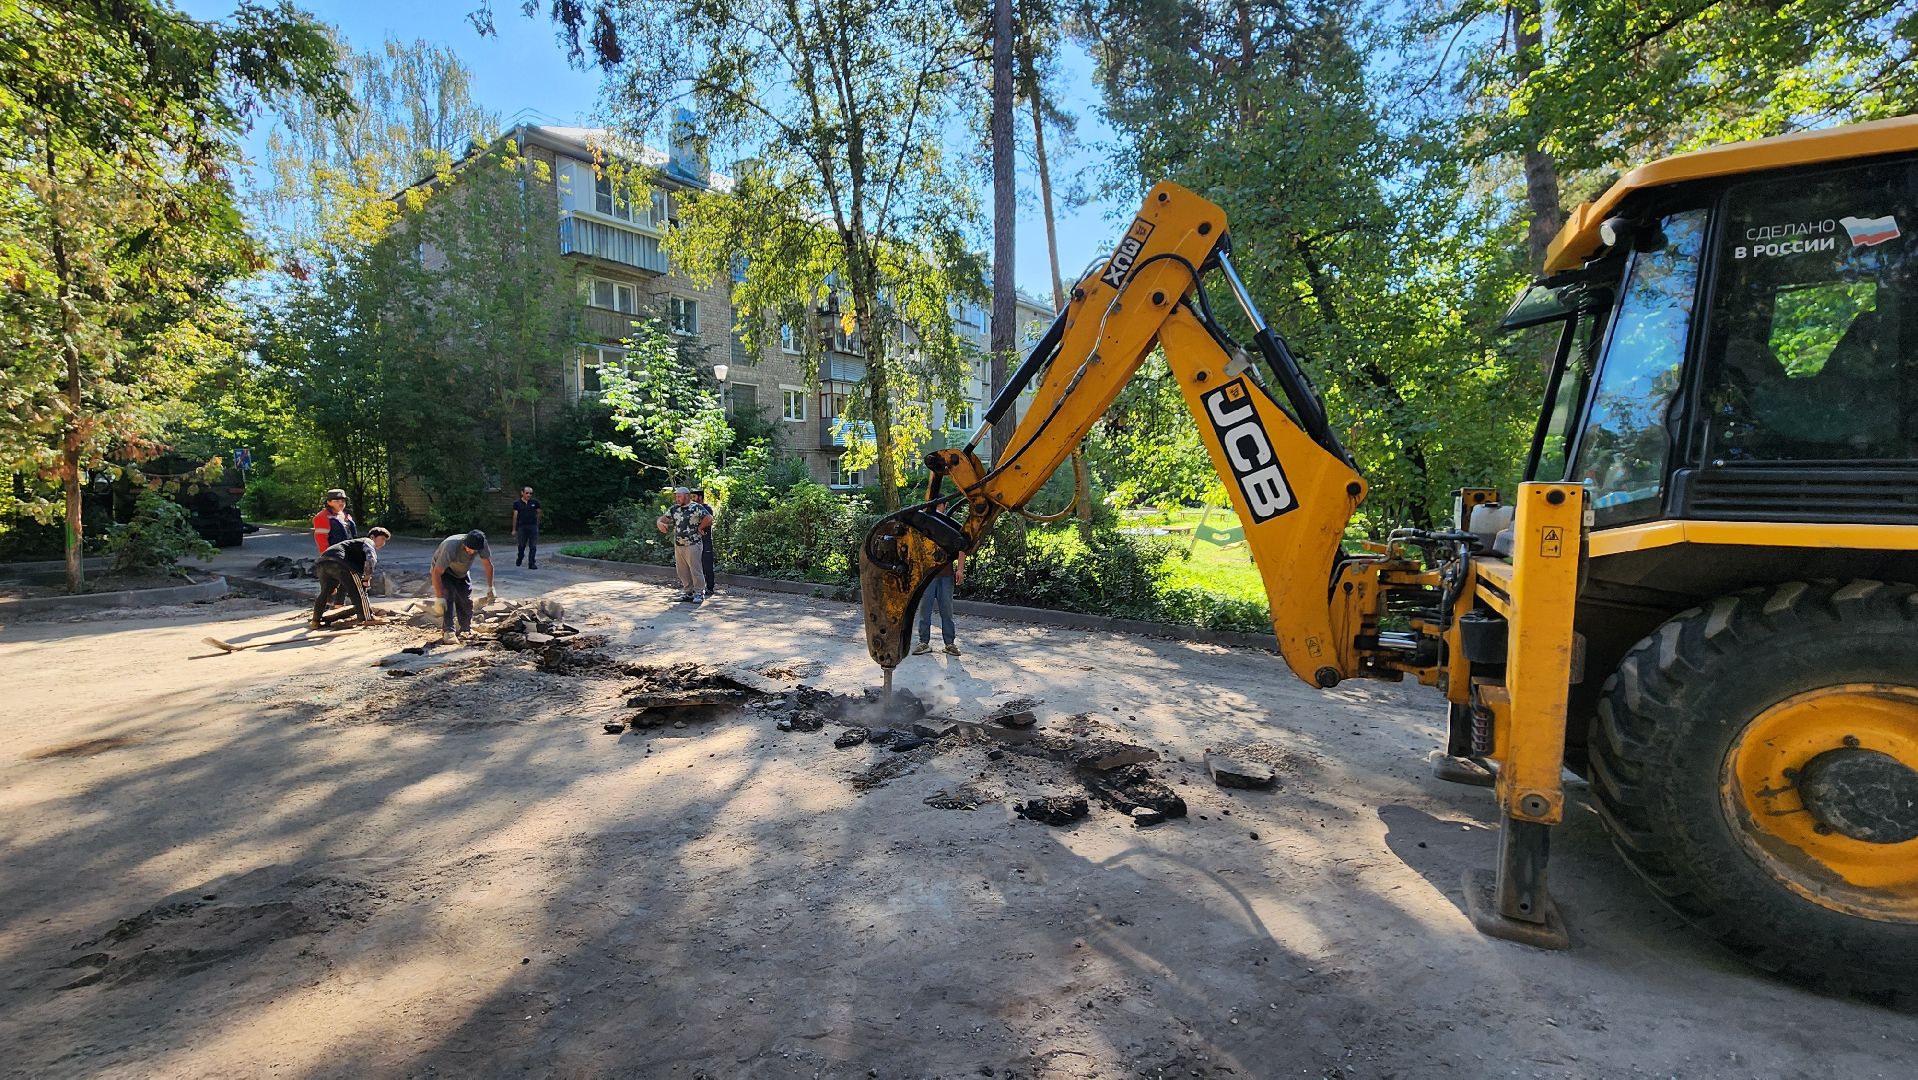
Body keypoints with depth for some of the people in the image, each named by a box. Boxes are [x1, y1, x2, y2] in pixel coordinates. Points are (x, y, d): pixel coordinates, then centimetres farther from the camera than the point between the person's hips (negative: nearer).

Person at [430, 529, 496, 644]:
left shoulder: (482, 545, -26)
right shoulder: (451, 548, -41)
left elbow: (488, 564, -9)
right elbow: (436, 573, -38)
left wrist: (490, 588, -8)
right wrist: (439, 597, -38)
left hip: (462, 572, 5)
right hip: (443, 571, -5)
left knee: (467, 601, 0)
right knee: (447, 599, -21)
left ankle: (466, 630, 16)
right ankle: (447, 632, -18)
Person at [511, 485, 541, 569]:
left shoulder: (535, 502, 4)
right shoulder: (517, 504, 2)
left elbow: (538, 514, 11)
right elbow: (515, 516, 3)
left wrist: (537, 525, 9)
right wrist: (514, 529, 3)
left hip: (533, 526, 0)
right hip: (522, 527, 0)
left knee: (533, 547, -3)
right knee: (522, 546, 9)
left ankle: (532, 563, 0)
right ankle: (519, 558, 36)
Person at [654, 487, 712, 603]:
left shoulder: (696, 507, -8)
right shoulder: (674, 509, 12)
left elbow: (709, 519, -18)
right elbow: (662, 519, 16)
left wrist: (699, 527, -9)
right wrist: (659, 523, -6)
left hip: (693, 545, -7)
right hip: (678, 545, 7)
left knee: (695, 570, -3)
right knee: (682, 571, 11)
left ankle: (698, 593, 6)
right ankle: (688, 592, 22)